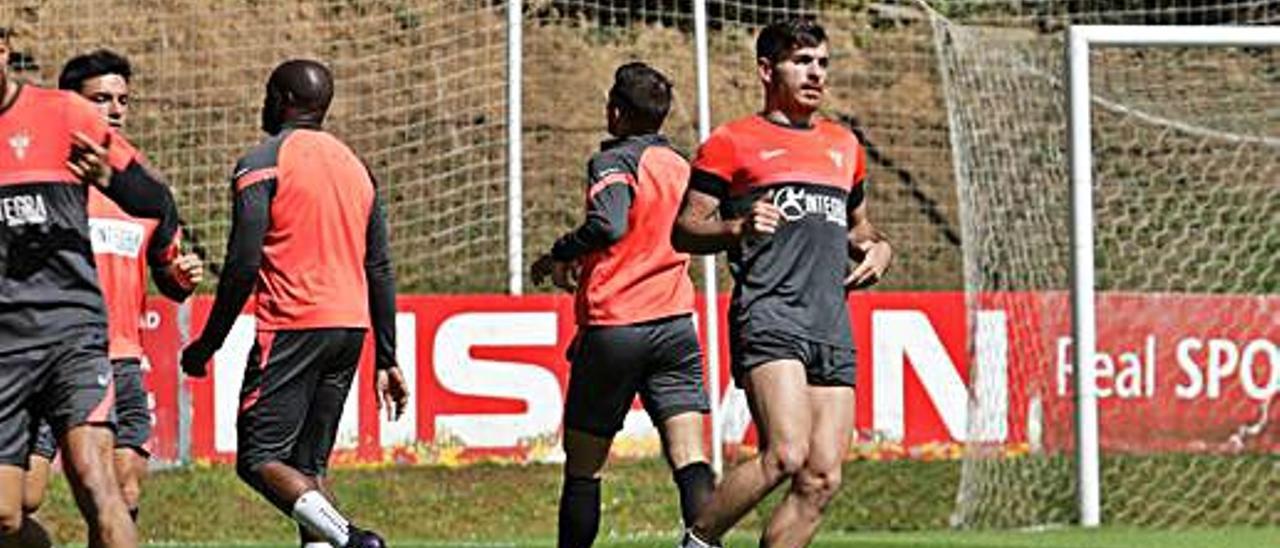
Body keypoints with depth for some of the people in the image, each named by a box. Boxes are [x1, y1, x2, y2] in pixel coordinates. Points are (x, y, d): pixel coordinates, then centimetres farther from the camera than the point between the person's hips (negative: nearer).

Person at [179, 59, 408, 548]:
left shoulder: (264, 163, -3)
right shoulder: (353, 164, 19)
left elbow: (243, 265, -11)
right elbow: (379, 270, 17)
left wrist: (208, 344, -5)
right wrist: (387, 361, 19)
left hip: (294, 327, -7)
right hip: (351, 325, 7)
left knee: (259, 459, -7)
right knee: (307, 466, 11)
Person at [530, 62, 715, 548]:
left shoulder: (613, 162, -8)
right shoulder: (679, 166, 14)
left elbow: (608, 225, -26)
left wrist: (560, 255, -8)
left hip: (614, 324, -5)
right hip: (675, 322, 5)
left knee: (583, 466, 8)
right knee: (689, 458, -6)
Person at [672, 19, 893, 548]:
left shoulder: (844, 146, 24)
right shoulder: (732, 142, 6)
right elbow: (684, 230, 4)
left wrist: (877, 247, 14)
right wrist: (738, 228, -14)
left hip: (833, 325, 6)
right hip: (769, 314, -6)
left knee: (822, 479, -3)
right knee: (786, 454, -23)